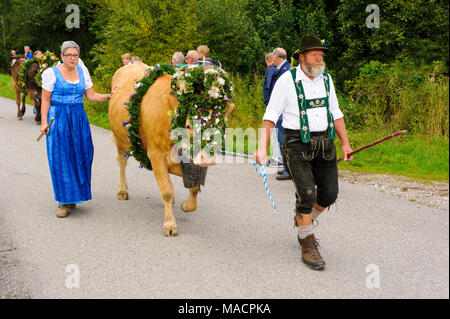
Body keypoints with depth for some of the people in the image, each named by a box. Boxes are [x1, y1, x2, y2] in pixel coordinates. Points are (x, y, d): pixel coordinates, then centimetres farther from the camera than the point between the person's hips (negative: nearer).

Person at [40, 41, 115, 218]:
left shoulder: (83, 73, 9)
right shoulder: (52, 73, -3)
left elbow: (91, 95, 12)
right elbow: (45, 100, -3)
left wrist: (109, 96, -1)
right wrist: (44, 122, -9)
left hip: (79, 119, 4)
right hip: (58, 118, -4)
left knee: (80, 156, 2)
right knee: (60, 159, -5)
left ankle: (73, 197, 17)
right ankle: (63, 201, 2)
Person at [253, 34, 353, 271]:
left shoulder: (326, 78, 10)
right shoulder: (287, 80, -6)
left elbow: (335, 113, 18)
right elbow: (271, 115, -8)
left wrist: (346, 143, 14)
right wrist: (262, 147, -18)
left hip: (324, 144, 5)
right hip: (297, 143, -5)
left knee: (329, 194, 2)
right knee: (306, 193, -12)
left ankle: (303, 221, 32)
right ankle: (307, 245, 3)